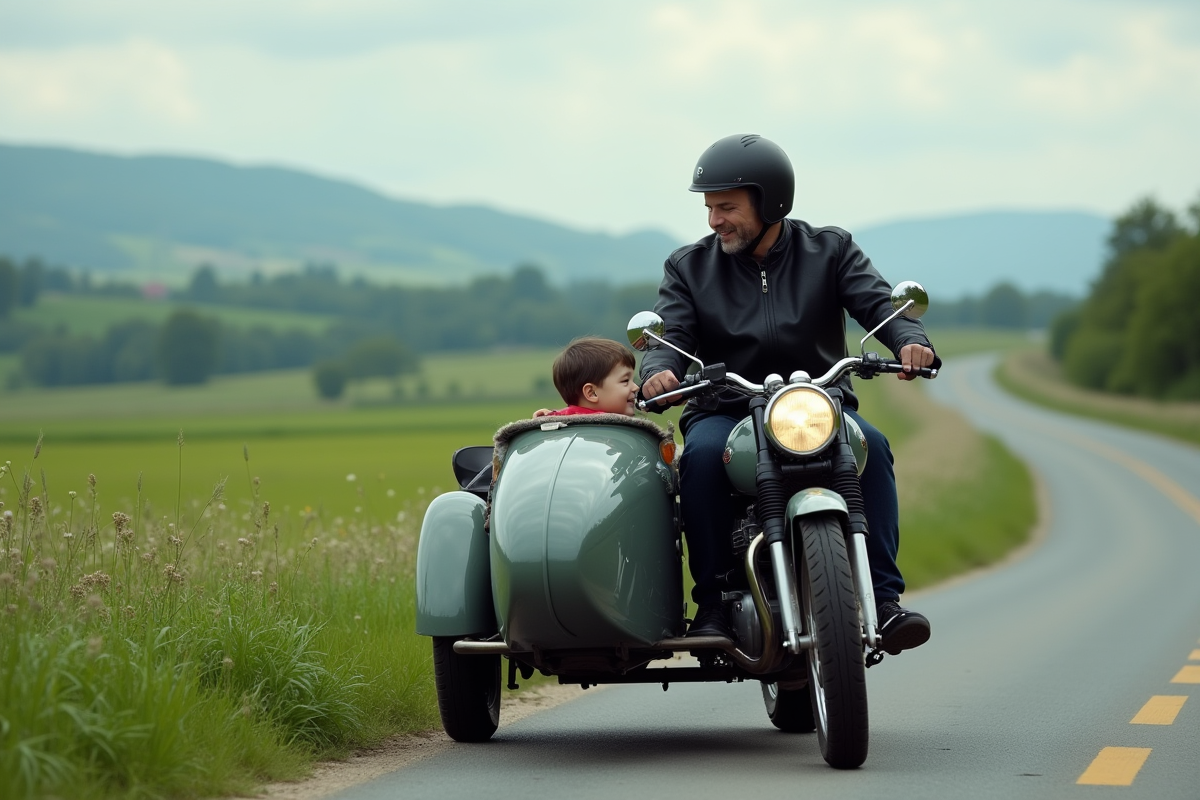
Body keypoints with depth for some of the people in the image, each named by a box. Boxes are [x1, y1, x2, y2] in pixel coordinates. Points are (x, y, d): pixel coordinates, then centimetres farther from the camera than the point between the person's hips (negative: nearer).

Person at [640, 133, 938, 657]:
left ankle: (883, 598, -29)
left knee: (870, 445, -30)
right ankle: (712, 603, -24)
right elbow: (670, 334, -2)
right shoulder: (689, 268, 10)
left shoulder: (829, 251, 9)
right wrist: (658, 372, -27)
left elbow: (878, 304, -4)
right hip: (725, 412, 0)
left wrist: (909, 340, -28)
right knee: (703, 454, -34)